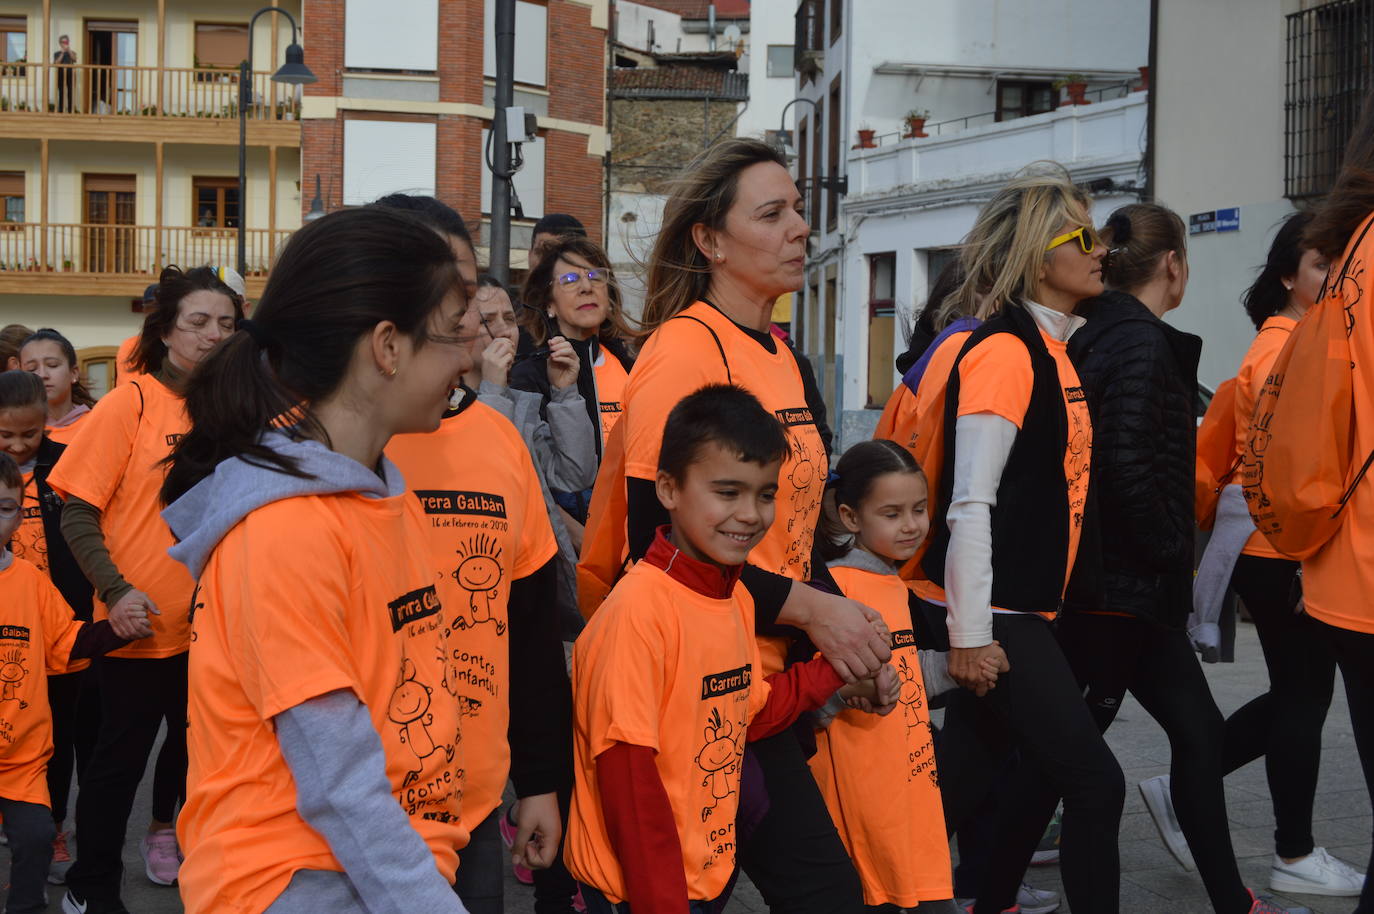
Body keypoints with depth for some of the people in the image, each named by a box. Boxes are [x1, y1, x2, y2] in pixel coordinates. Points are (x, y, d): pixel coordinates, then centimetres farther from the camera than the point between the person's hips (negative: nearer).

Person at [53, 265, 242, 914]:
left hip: (208, 618, 5)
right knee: (122, 755, 3)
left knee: (194, 738, 20)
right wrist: (116, 592, -21)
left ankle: (165, 829, 44)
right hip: (141, 620, -5)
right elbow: (78, 516, -11)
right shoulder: (131, 403, -11)